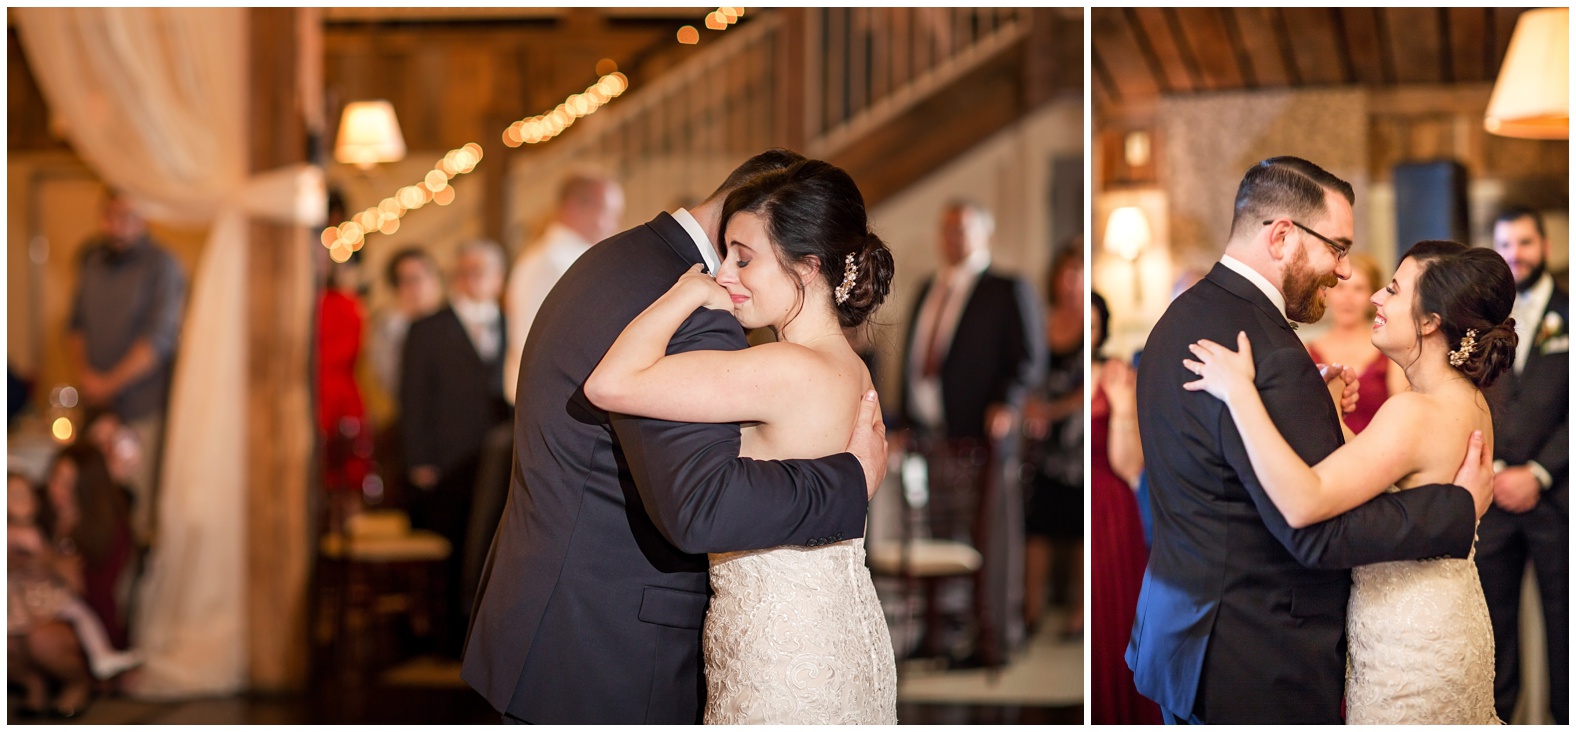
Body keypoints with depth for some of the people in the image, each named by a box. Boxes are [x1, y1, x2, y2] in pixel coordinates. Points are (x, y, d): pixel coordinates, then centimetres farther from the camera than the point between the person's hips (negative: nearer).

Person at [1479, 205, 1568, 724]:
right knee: (1493, 618, 4)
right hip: (1491, 492, 2)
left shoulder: (1570, 315, 3)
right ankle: (1495, 716, 13)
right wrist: (1493, 473, -6)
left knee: (1563, 619, 2)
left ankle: (1566, 715, 13)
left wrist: (1537, 474, -10)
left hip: (1556, 496, -2)